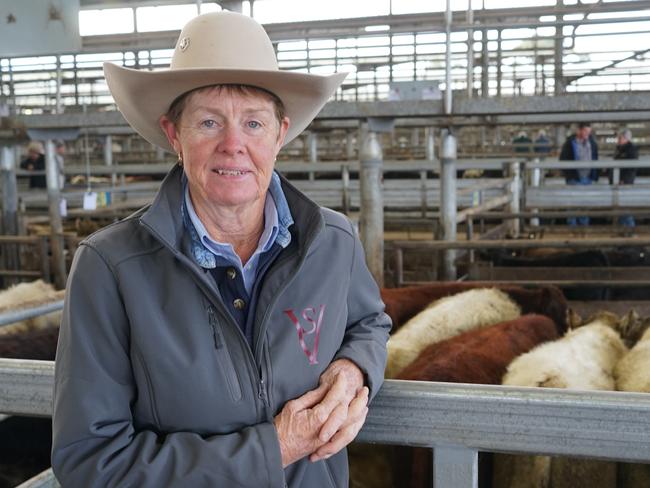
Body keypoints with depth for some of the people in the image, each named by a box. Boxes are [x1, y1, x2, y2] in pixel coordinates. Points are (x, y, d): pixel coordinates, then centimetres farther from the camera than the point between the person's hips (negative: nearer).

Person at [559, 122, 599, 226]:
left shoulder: (591, 142, 9)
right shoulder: (570, 142, -6)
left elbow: (595, 158, 17)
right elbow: (563, 159, -4)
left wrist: (595, 174, 9)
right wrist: (569, 174, -10)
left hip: (588, 177, 5)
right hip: (574, 178, -5)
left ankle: (584, 224, 16)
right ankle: (572, 225, 3)